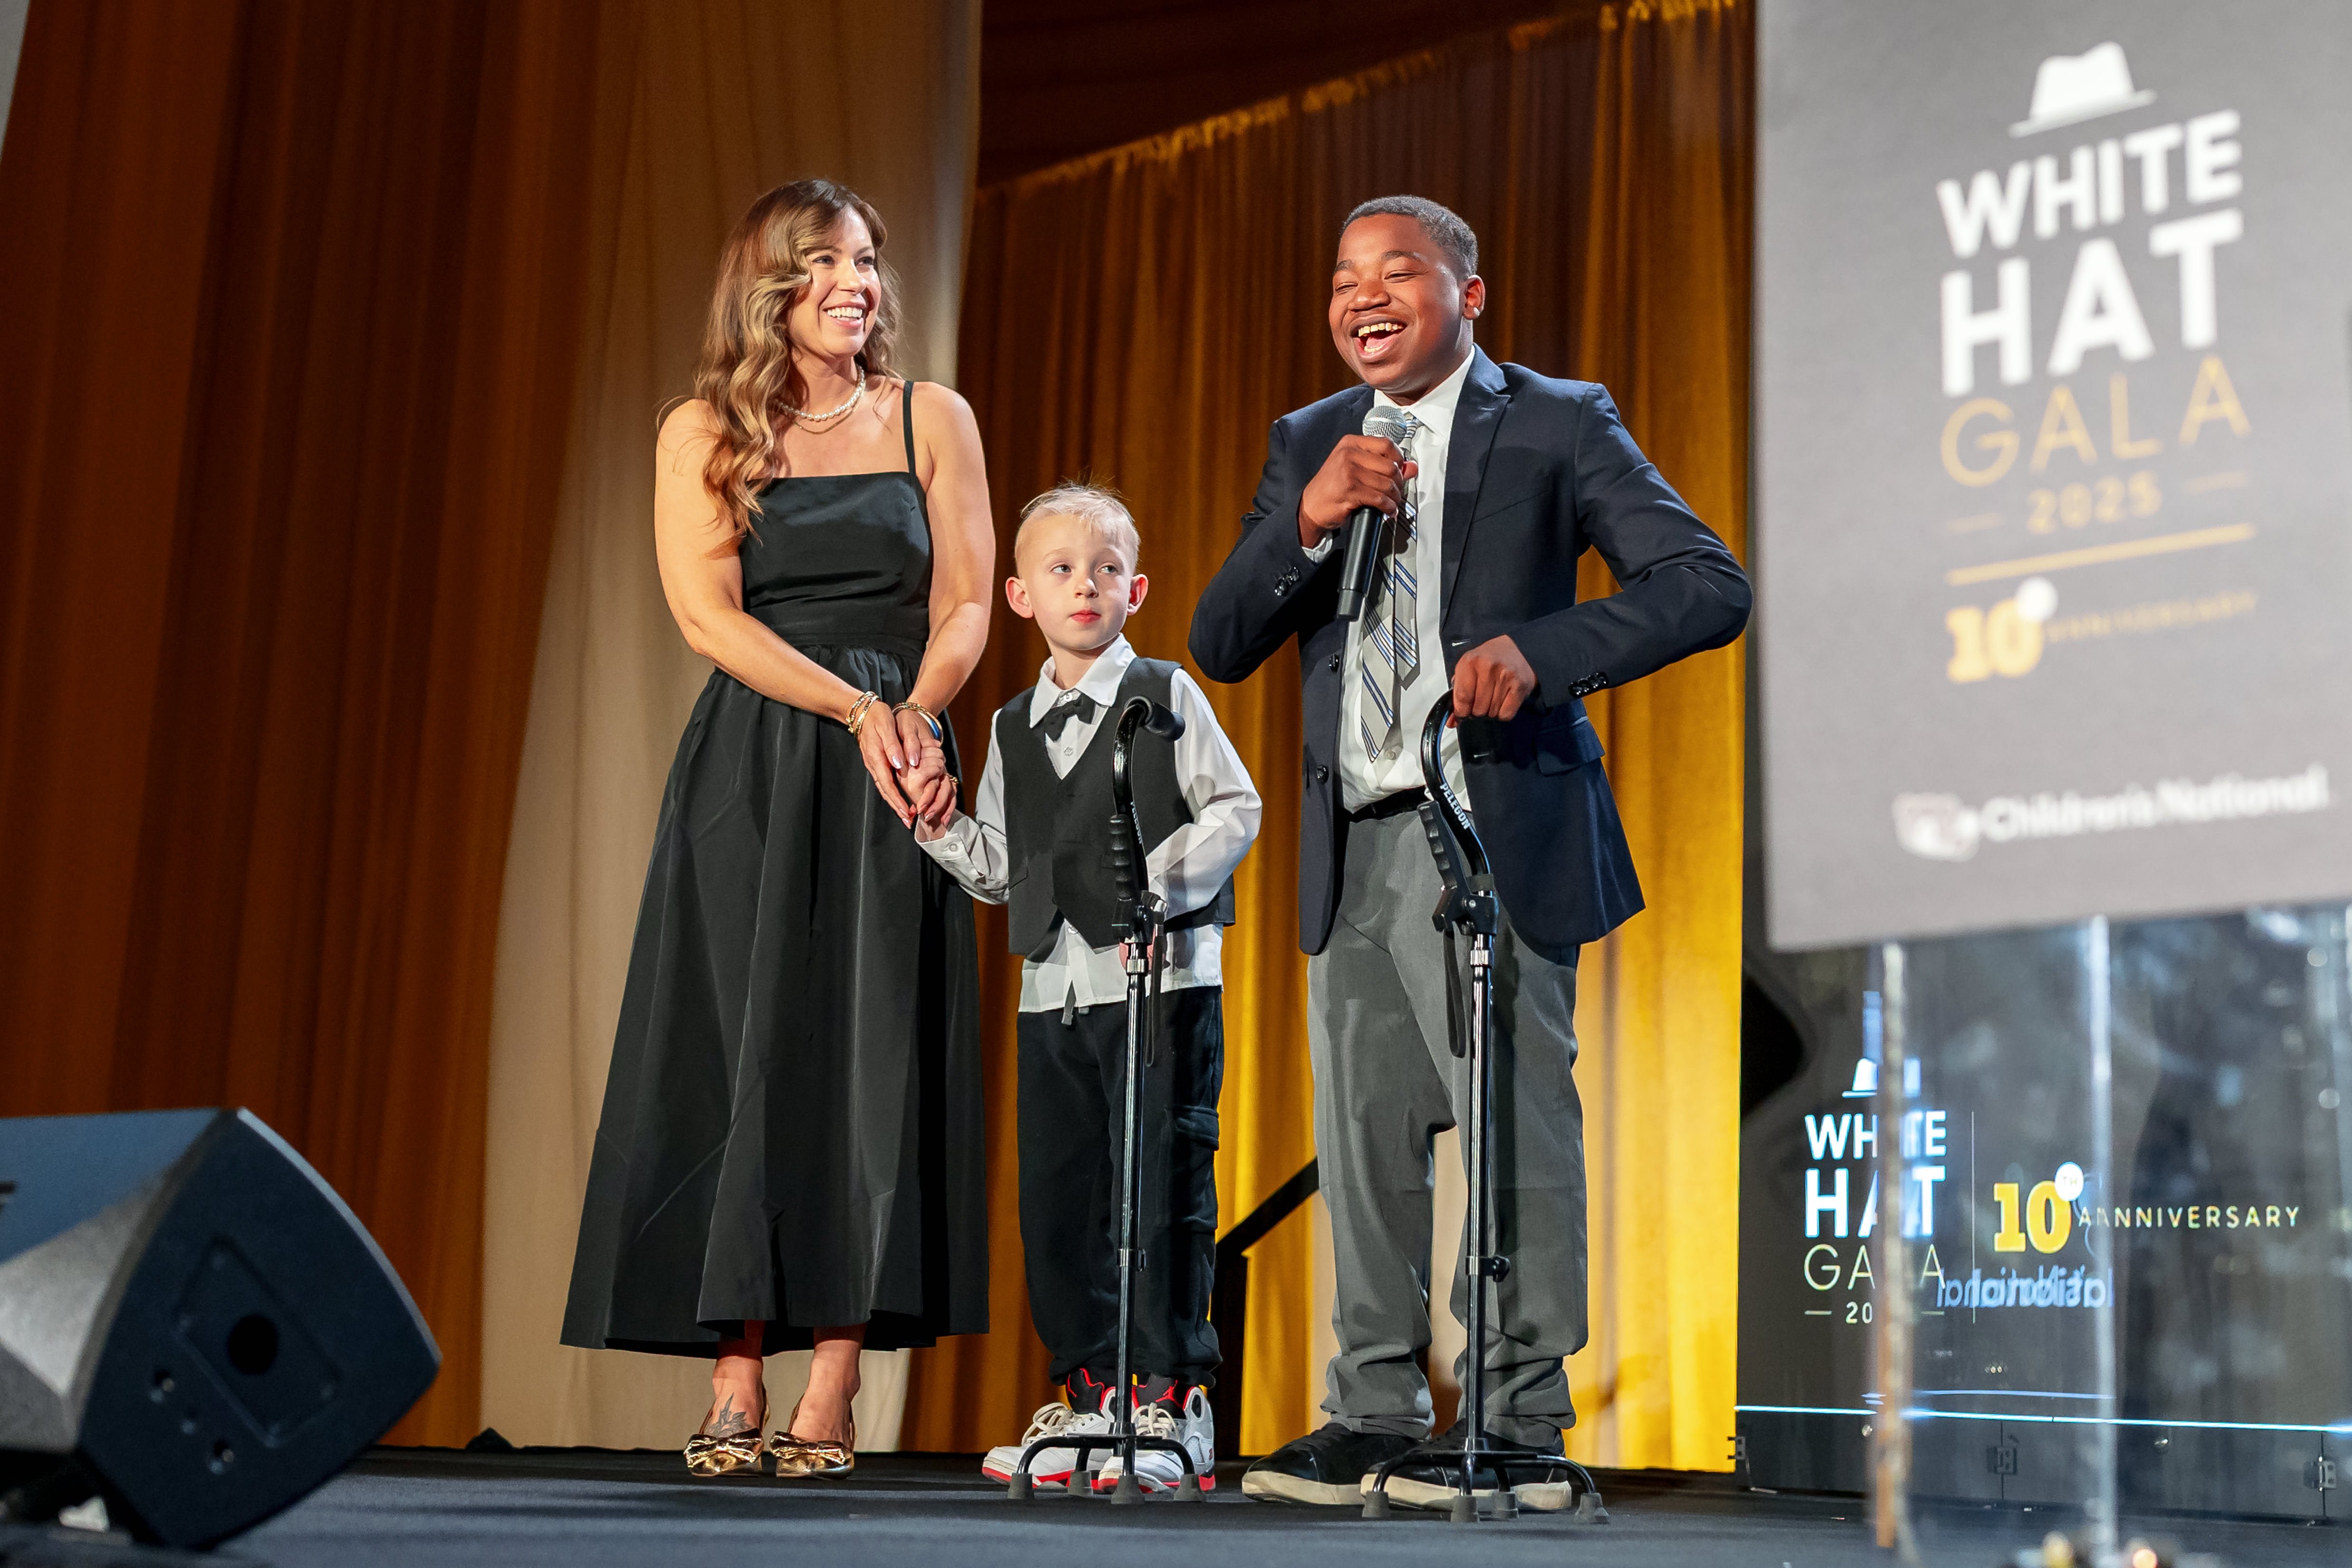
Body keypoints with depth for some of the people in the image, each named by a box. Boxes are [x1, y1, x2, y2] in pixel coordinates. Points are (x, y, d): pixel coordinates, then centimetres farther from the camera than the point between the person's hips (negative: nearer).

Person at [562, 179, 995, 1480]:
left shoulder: (931, 420, 10)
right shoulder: (702, 435, 6)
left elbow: (965, 602, 4)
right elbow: (708, 613, -5)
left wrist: (918, 712, -15)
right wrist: (856, 709, -16)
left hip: (891, 781, 1)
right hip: (749, 773, -1)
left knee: (873, 1062, -4)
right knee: (737, 1057, -4)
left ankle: (832, 1395, 0)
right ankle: (735, 1390, 0)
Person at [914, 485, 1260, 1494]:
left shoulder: (1166, 696, 1)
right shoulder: (1013, 728, 15)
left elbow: (1235, 809, -3)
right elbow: (1003, 870, 17)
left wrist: (1164, 883, -16)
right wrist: (939, 827, 1)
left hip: (1160, 979, -5)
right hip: (1053, 987, 5)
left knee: (1163, 1186, -4)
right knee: (1056, 1193, 7)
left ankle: (1171, 1400, 4)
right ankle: (1090, 1393, 19)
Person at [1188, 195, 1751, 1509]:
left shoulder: (1557, 424, 0)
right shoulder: (1309, 444, 15)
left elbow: (1709, 585, -8)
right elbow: (1220, 646, 9)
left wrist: (1538, 649, -21)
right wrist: (1306, 524, -8)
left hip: (1497, 829, -5)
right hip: (1356, 846, 5)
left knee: (1516, 1127, -4)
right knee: (1365, 1138, 9)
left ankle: (1522, 1429, 6)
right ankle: (1378, 1418, 20)